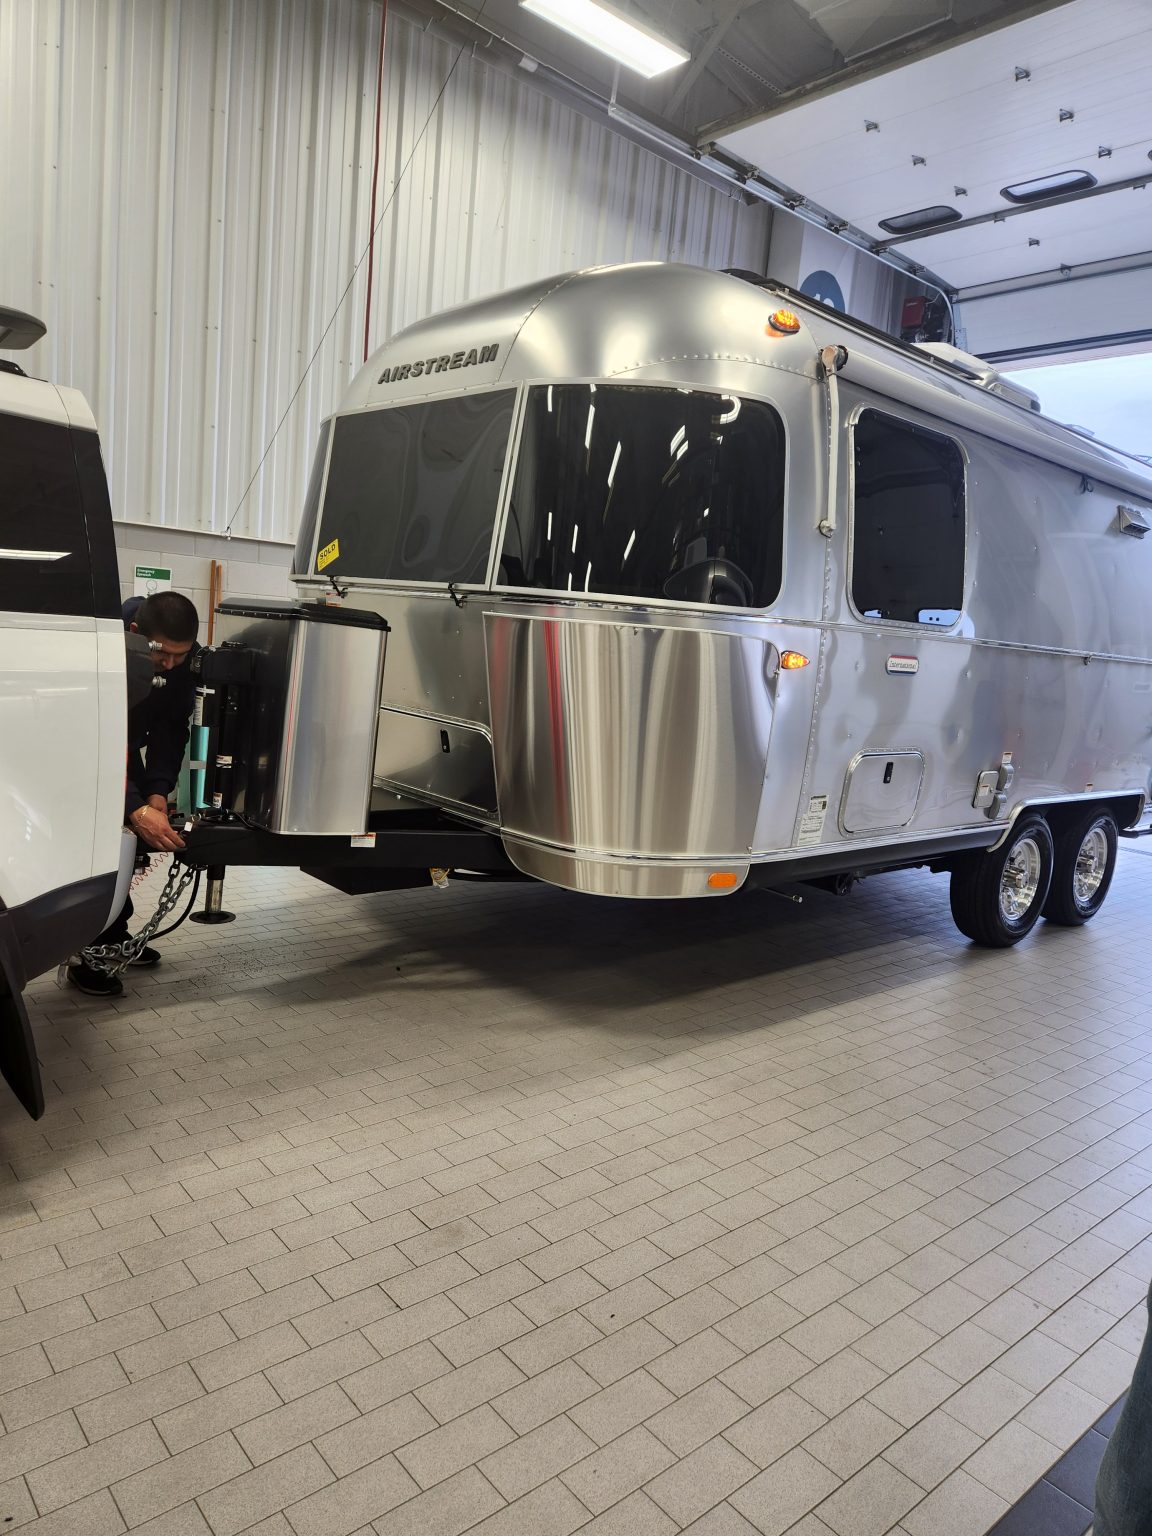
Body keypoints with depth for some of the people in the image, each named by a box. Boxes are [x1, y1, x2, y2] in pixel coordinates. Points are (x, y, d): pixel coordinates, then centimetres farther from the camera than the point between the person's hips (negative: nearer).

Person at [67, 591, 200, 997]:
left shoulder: (183, 658, -22)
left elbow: (171, 726, -17)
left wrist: (158, 793, -30)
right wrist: (136, 809, -50)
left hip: (123, 743, 6)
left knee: (134, 838, 6)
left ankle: (113, 935, 23)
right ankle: (84, 956, -4)